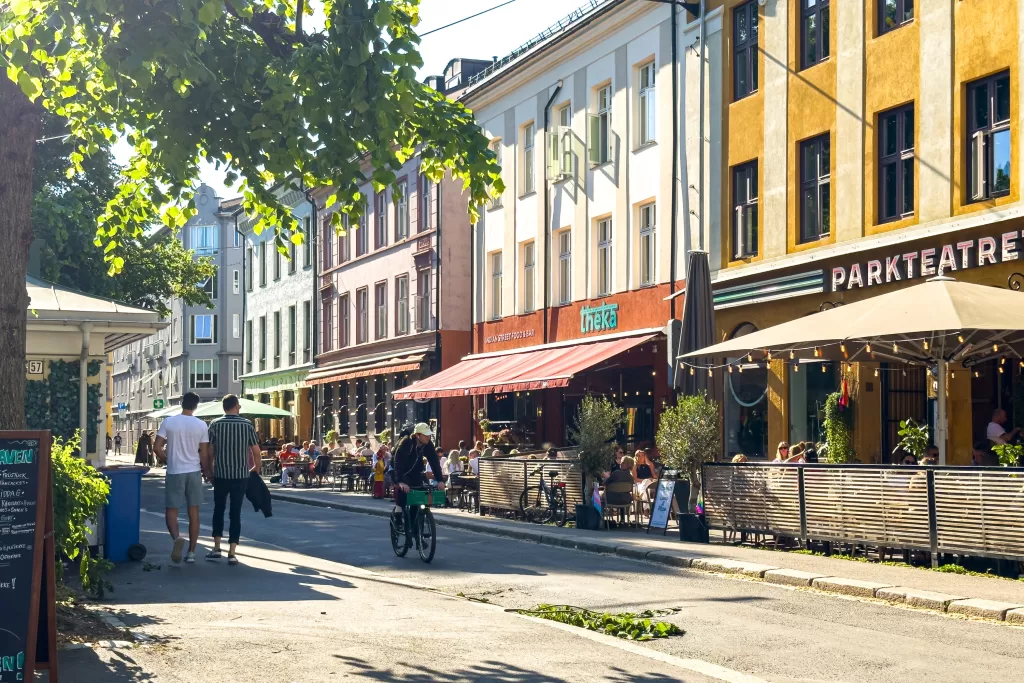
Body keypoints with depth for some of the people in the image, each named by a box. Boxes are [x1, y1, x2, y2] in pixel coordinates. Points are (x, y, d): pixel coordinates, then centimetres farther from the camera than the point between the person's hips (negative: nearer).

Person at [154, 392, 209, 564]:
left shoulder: (168, 422, -4)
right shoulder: (201, 425, -3)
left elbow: (157, 448, -4)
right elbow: (204, 454, -1)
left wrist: (168, 460, 12)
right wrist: (206, 471, 14)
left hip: (174, 473, -1)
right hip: (194, 472, 1)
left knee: (171, 511, 6)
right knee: (193, 513, 8)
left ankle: (177, 538, -23)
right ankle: (191, 553, 10)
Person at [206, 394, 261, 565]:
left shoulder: (215, 425, -3)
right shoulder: (247, 425, -3)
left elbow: (209, 450, -2)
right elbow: (256, 451, -3)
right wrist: (256, 467, 15)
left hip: (220, 475, 1)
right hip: (241, 476, -1)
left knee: (219, 510, 17)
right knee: (235, 513, 3)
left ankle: (217, 548, 16)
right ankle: (232, 553, 0)